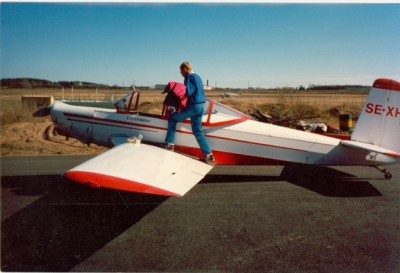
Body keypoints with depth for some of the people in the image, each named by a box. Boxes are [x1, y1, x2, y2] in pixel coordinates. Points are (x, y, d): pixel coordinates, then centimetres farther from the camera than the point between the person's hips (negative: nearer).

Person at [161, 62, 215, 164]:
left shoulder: (189, 77, -8)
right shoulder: (198, 77, 19)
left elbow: (188, 92, -19)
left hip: (193, 106, -8)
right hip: (201, 106, 9)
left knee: (172, 118, 8)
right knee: (198, 131, 9)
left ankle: (170, 143, 9)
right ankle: (209, 155, 6)